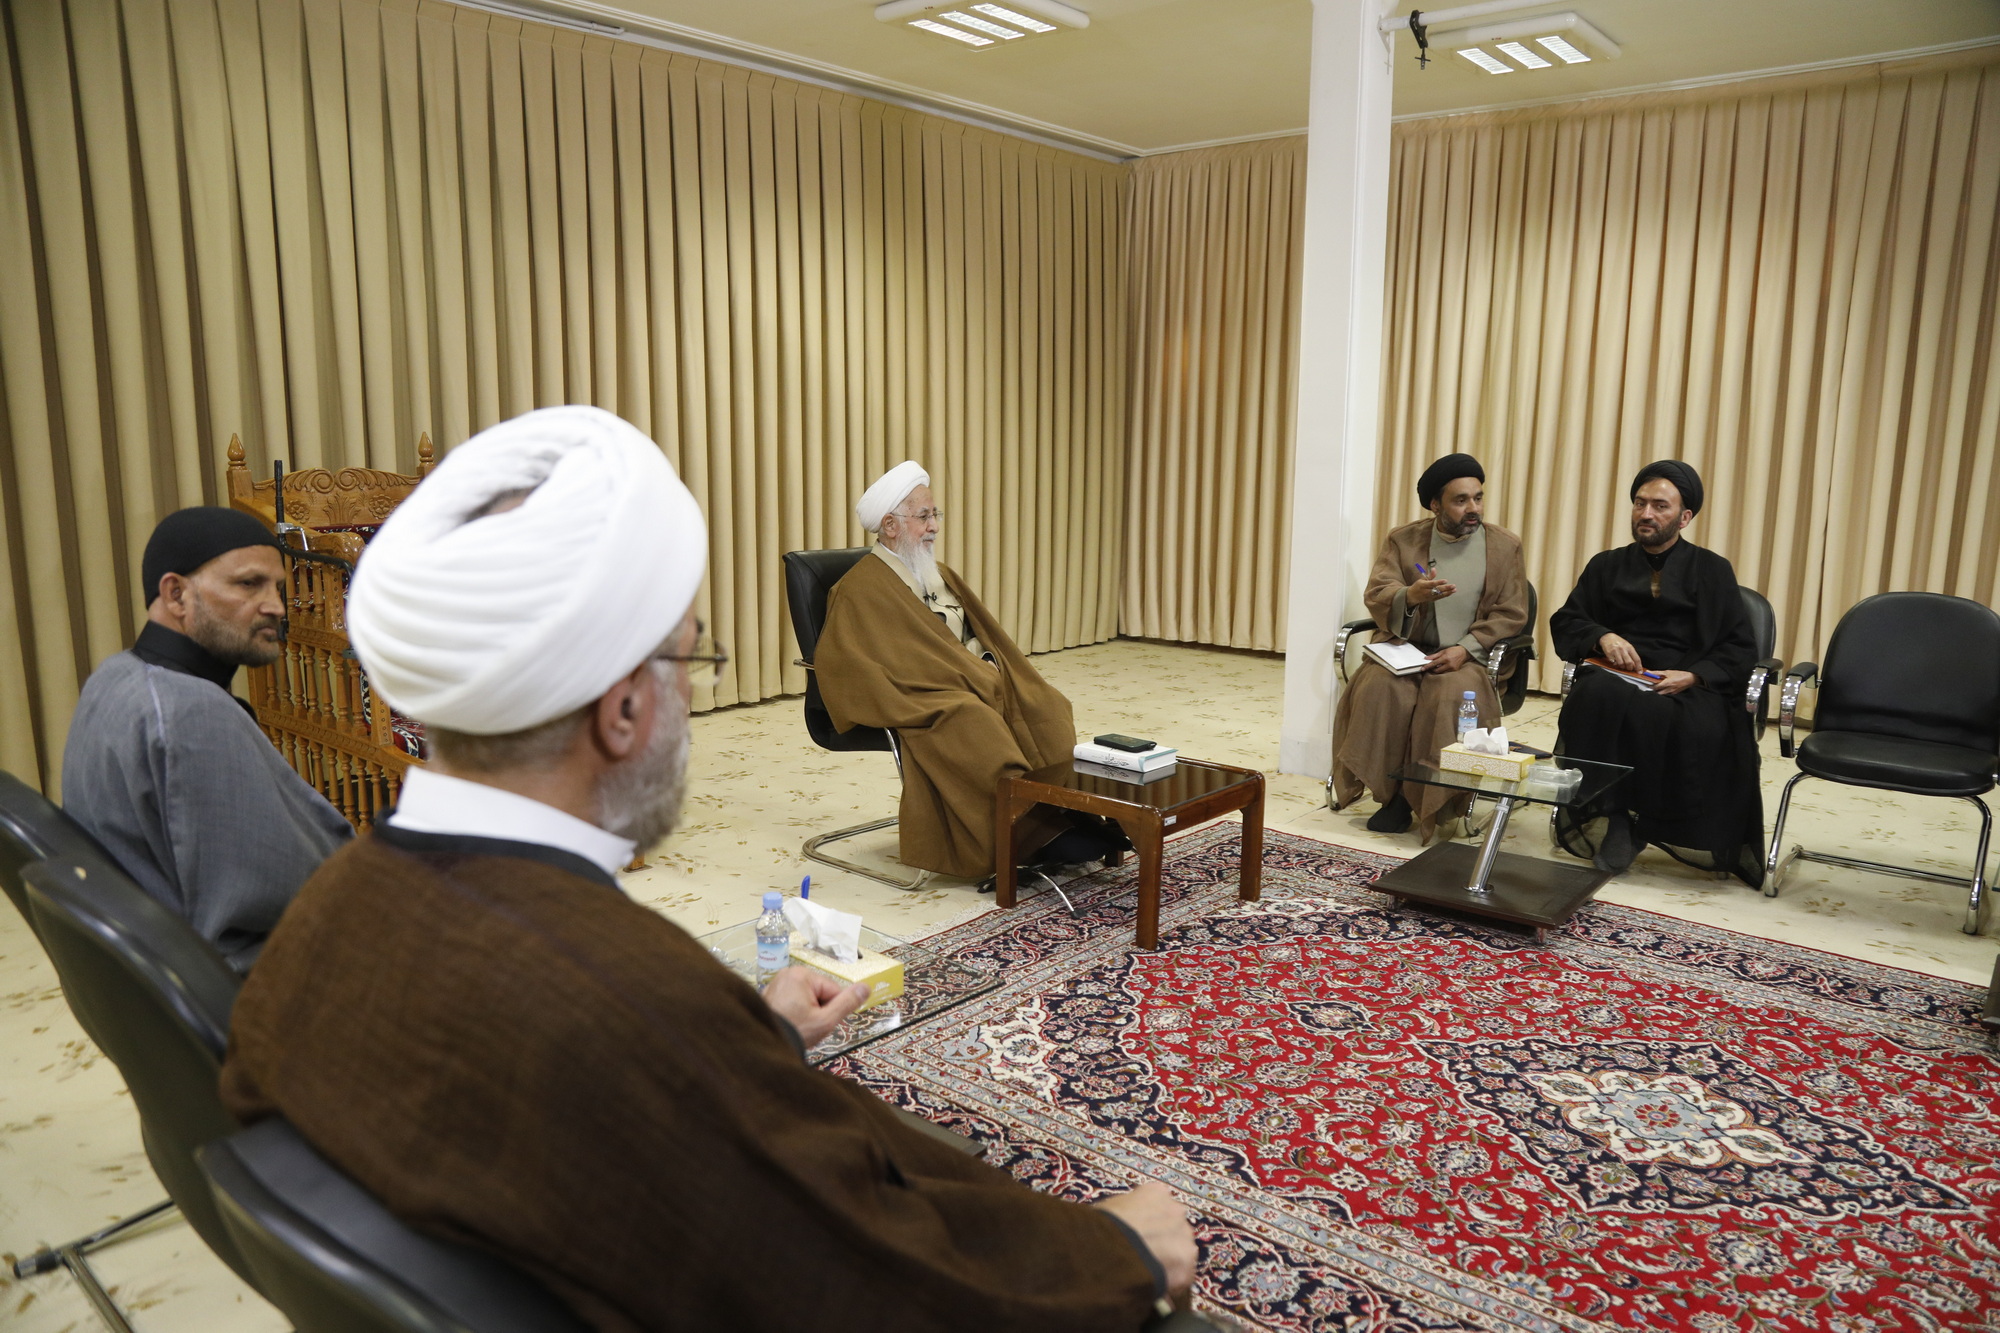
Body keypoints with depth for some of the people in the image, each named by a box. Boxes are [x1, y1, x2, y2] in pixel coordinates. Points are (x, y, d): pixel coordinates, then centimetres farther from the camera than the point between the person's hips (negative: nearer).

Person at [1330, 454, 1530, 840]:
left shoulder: (1505, 546, 5)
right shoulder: (1403, 539, 6)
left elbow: (1510, 614, 1)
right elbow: (1375, 595, -6)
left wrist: (1464, 649, -15)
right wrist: (1411, 596, -30)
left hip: (1470, 656, -1)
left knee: (1453, 697, -33)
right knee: (1379, 689, -30)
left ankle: (1424, 801, -16)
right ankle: (1391, 792, -14)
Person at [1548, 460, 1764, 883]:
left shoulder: (1712, 571, 17)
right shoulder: (1607, 566, 23)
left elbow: (1741, 649, 8)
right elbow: (1563, 624, 14)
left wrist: (1693, 676, -12)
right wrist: (1602, 637, -9)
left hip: (1687, 689, -1)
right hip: (1617, 680, 1)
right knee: (1602, 695, -37)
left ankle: (1642, 822, -19)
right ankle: (1614, 817, -28)